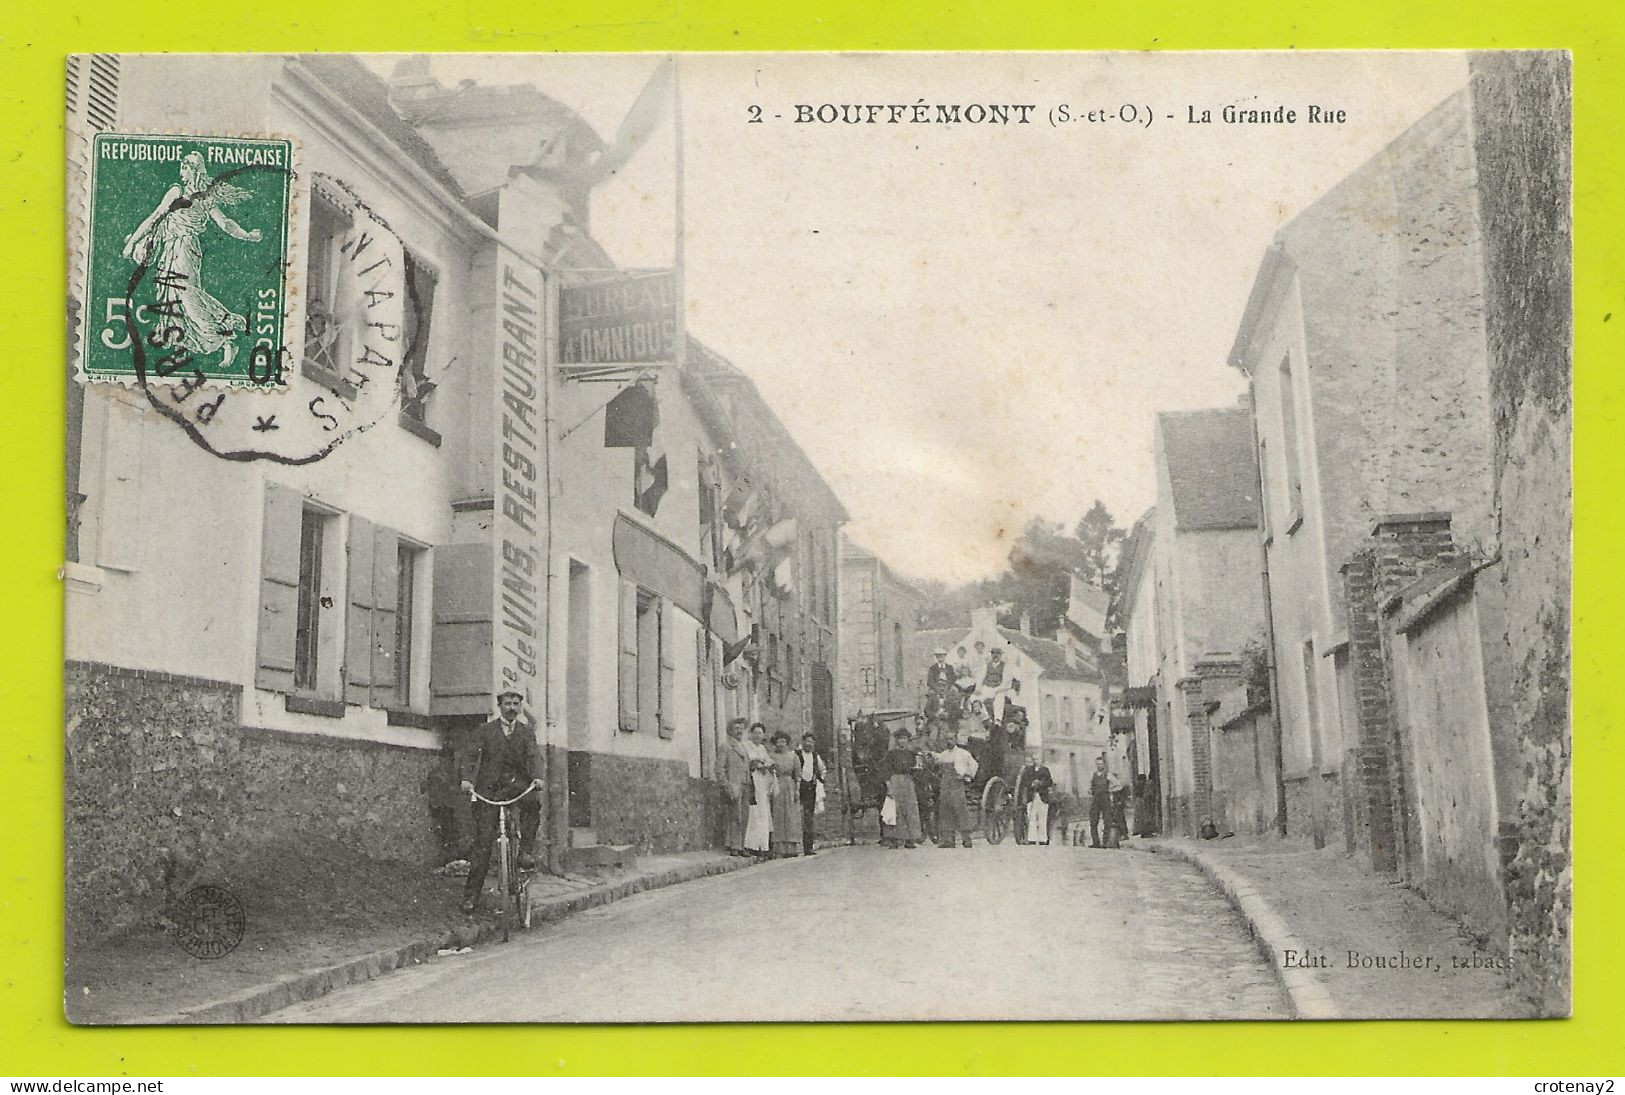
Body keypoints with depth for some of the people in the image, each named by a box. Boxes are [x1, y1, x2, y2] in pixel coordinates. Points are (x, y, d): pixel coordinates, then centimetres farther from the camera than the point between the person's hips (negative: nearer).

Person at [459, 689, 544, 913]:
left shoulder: (527, 733, 13)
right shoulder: (485, 731, 9)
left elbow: (533, 756, -2)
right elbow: (471, 756, -2)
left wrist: (537, 777, -24)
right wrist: (467, 779, -21)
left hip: (516, 784, 1)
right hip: (488, 789, -1)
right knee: (484, 841, -7)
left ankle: (524, 851, -17)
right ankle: (471, 894, 0)